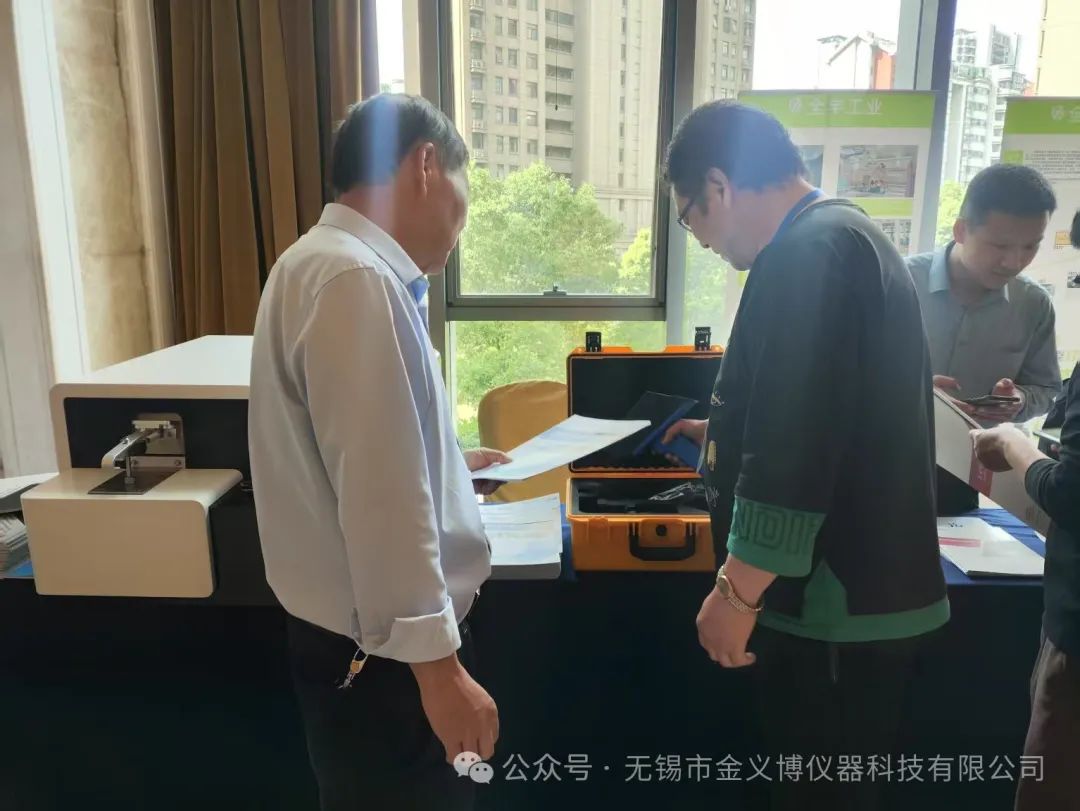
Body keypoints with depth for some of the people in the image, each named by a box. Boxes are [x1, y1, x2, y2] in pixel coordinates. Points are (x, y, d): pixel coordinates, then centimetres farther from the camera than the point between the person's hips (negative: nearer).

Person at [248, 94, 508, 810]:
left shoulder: (333, 263, 9)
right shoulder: (358, 280, -23)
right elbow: (379, 499, -27)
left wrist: (447, 467, 29)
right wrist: (436, 664, -22)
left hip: (370, 632, 10)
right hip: (385, 650, -10)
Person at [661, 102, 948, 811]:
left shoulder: (806, 254, -19)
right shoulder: (847, 238, 15)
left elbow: (795, 446, -26)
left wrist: (737, 592, -19)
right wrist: (726, 435, 35)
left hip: (835, 607, -10)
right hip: (864, 593, 10)